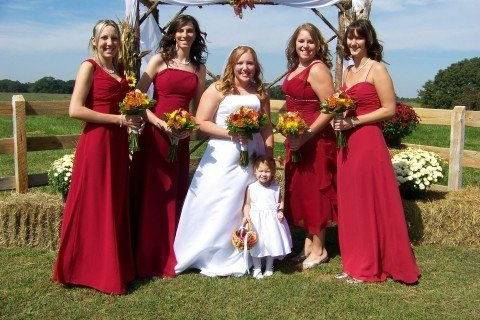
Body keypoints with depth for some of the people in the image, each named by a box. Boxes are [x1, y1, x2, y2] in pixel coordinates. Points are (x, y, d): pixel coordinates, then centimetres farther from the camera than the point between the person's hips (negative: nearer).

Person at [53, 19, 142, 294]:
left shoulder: (121, 69, 14)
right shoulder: (90, 66, -6)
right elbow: (75, 110, -15)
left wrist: (134, 119, 6)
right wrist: (119, 119, -15)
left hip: (119, 143, 7)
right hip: (96, 141, -7)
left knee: (117, 205, 12)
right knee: (94, 206, 0)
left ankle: (114, 266, 25)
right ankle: (91, 270, 15)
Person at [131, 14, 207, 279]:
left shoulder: (199, 68, 12)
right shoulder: (159, 60, 1)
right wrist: (160, 122, -15)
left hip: (181, 138, 4)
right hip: (154, 133, -3)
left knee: (175, 195, 9)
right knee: (150, 194, 0)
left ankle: (169, 257, 22)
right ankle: (146, 259, 12)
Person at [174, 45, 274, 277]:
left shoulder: (260, 93, 13)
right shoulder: (218, 89, 0)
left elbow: (267, 128, 16)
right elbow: (201, 123, -7)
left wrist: (269, 158, 7)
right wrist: (230, 133, -17)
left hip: (253, 157, 4)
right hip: (223, 156, -4)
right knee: (218, 207, -3)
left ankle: (241, 258, 23)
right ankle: (213, 259, 13)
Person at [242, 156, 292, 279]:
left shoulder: (275, 187, 2)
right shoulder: (251, 188, -3)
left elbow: (280, 201, 12)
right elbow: (247, 204, 2)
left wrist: (280, 211, -6)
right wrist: (246, 215, -13)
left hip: (272, 219, 2)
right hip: (256, 220, -1)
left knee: (272, 243, 6)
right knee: (257, 245, 4)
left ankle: (269, 268, 25)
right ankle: (257, 268, 20)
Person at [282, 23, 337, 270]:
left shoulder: (317, 69, -13)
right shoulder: (295, 68, 13)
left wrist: (306, 135, -23)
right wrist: (289, 134, 15)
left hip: (315, 139, -9)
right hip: (295, 140, 9)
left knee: (314, 190, -1)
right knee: (299, 190, 13)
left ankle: (318, 249, 12)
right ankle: (308, 243, 26)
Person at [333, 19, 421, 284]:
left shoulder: (376, 69, -6)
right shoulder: (348, 71, 16)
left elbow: (389, 109, -10)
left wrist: (354, 121, -16)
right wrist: (338, 121, 3)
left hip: (369, 141, -7)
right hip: (347, 143, 8)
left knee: (370, 203, -1)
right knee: (349, 204, 9)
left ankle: (370, 267, 11)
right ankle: (354, 263, 20)